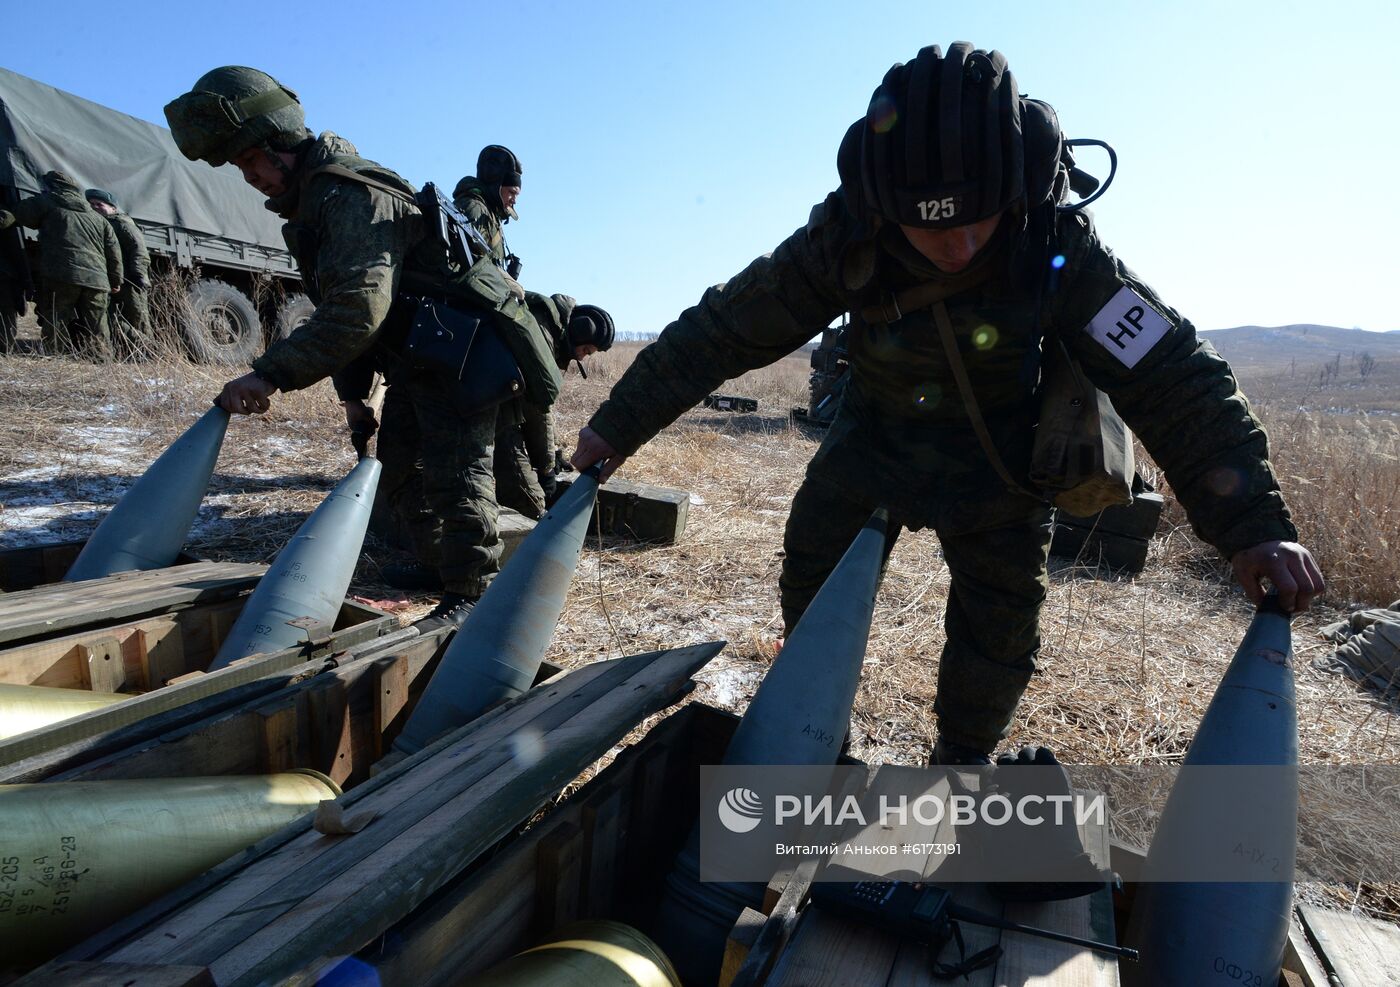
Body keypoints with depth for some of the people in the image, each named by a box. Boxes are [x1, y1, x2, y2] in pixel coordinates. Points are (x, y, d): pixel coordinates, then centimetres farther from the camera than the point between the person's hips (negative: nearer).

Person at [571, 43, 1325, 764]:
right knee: (810, 586, 6)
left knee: (1000, 626, -3)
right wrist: (618, 425, -17)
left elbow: (1171, 378, -25)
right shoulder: (844, 238, -25)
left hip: (994, 457, -1)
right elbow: (725, 329, -21)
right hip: (873, 431, 2)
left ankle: (963, 761, 24)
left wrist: (1256, 525, -31)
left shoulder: (1057, 246, -27)